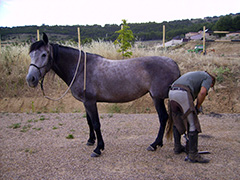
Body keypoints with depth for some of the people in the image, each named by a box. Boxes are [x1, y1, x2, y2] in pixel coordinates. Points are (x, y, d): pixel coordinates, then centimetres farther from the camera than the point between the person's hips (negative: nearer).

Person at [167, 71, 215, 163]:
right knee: (193, 125, -1)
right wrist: (198, 107, 7)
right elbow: (202, 92, -7)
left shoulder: (194, 75, 39)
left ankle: (177, 147, 34)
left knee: (177, 121, 24)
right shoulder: (208, 78, 15)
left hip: (172, 93, 8)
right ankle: (193, 155, -1)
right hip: (183, 94, -8)